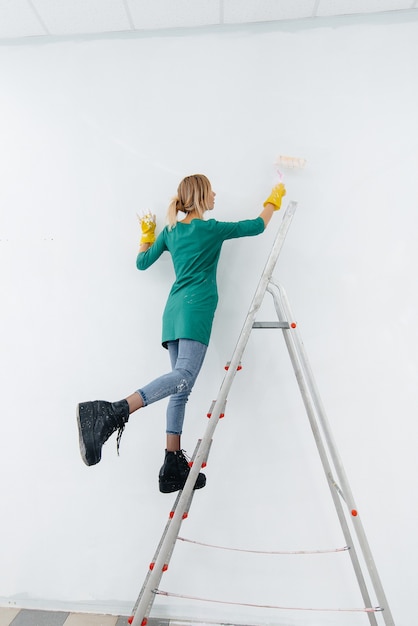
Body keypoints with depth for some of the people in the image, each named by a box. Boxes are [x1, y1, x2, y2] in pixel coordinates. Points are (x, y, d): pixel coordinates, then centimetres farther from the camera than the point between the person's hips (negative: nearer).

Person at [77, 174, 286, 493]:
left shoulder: (170, 230, 19)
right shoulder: (210, 228, 4)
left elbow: (142, 263, 25)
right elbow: (257, 226, 11)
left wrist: (147, 234, 39)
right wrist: (274, 199, 28)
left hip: (175, 310, 8)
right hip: (195, 310, -7)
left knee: (181, 388, 6)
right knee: (184, 375, -23)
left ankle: (173, 468, 8)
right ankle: (114, 413, -41)